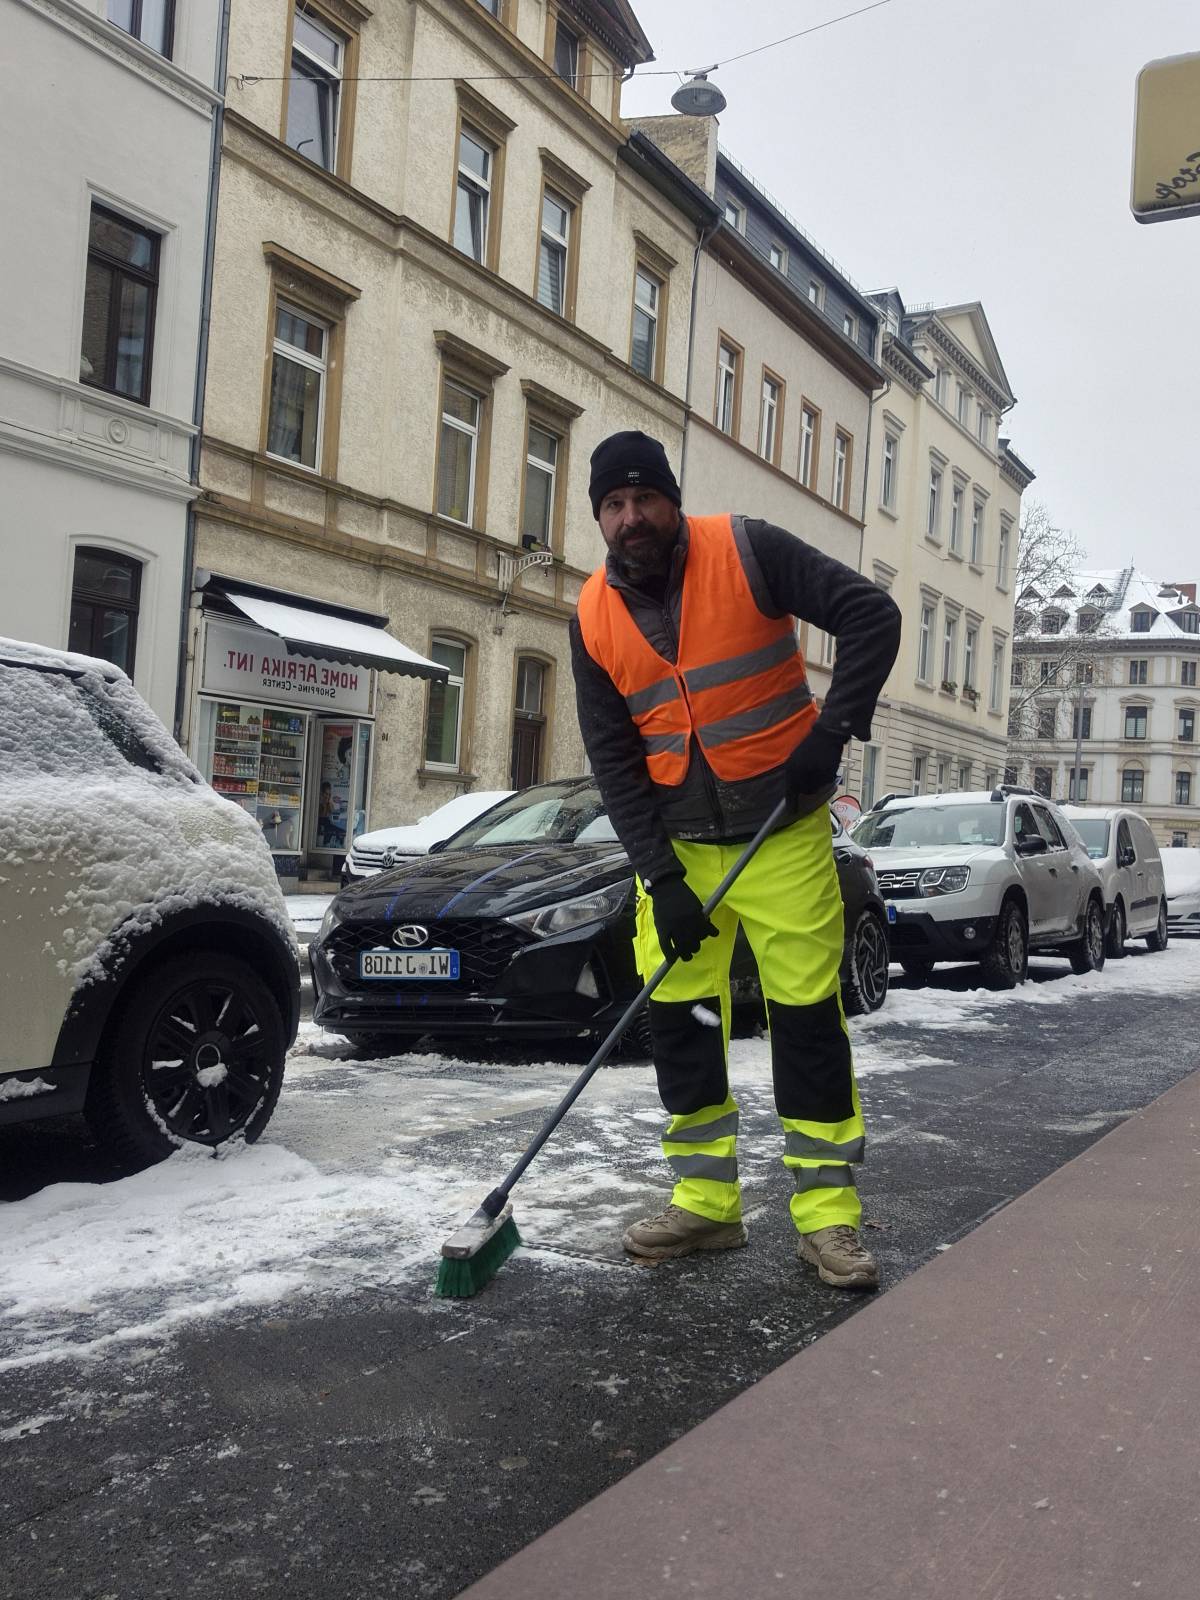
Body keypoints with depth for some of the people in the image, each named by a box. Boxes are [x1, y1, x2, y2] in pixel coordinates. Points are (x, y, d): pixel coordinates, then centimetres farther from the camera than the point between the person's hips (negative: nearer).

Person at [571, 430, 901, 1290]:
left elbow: (871, 614, -12)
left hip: (783, 832, -4)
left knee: (809, 1013, -1)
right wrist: (661, 879, -9)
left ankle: (828, 1212, 10)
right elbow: (613, 757, -2)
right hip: (675, 844, 4)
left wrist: (834, 726, -23)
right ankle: (706, 1201, 19)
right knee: (677, 1016, 5)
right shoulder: (594, 616, -1)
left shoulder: (747, 551, -11)